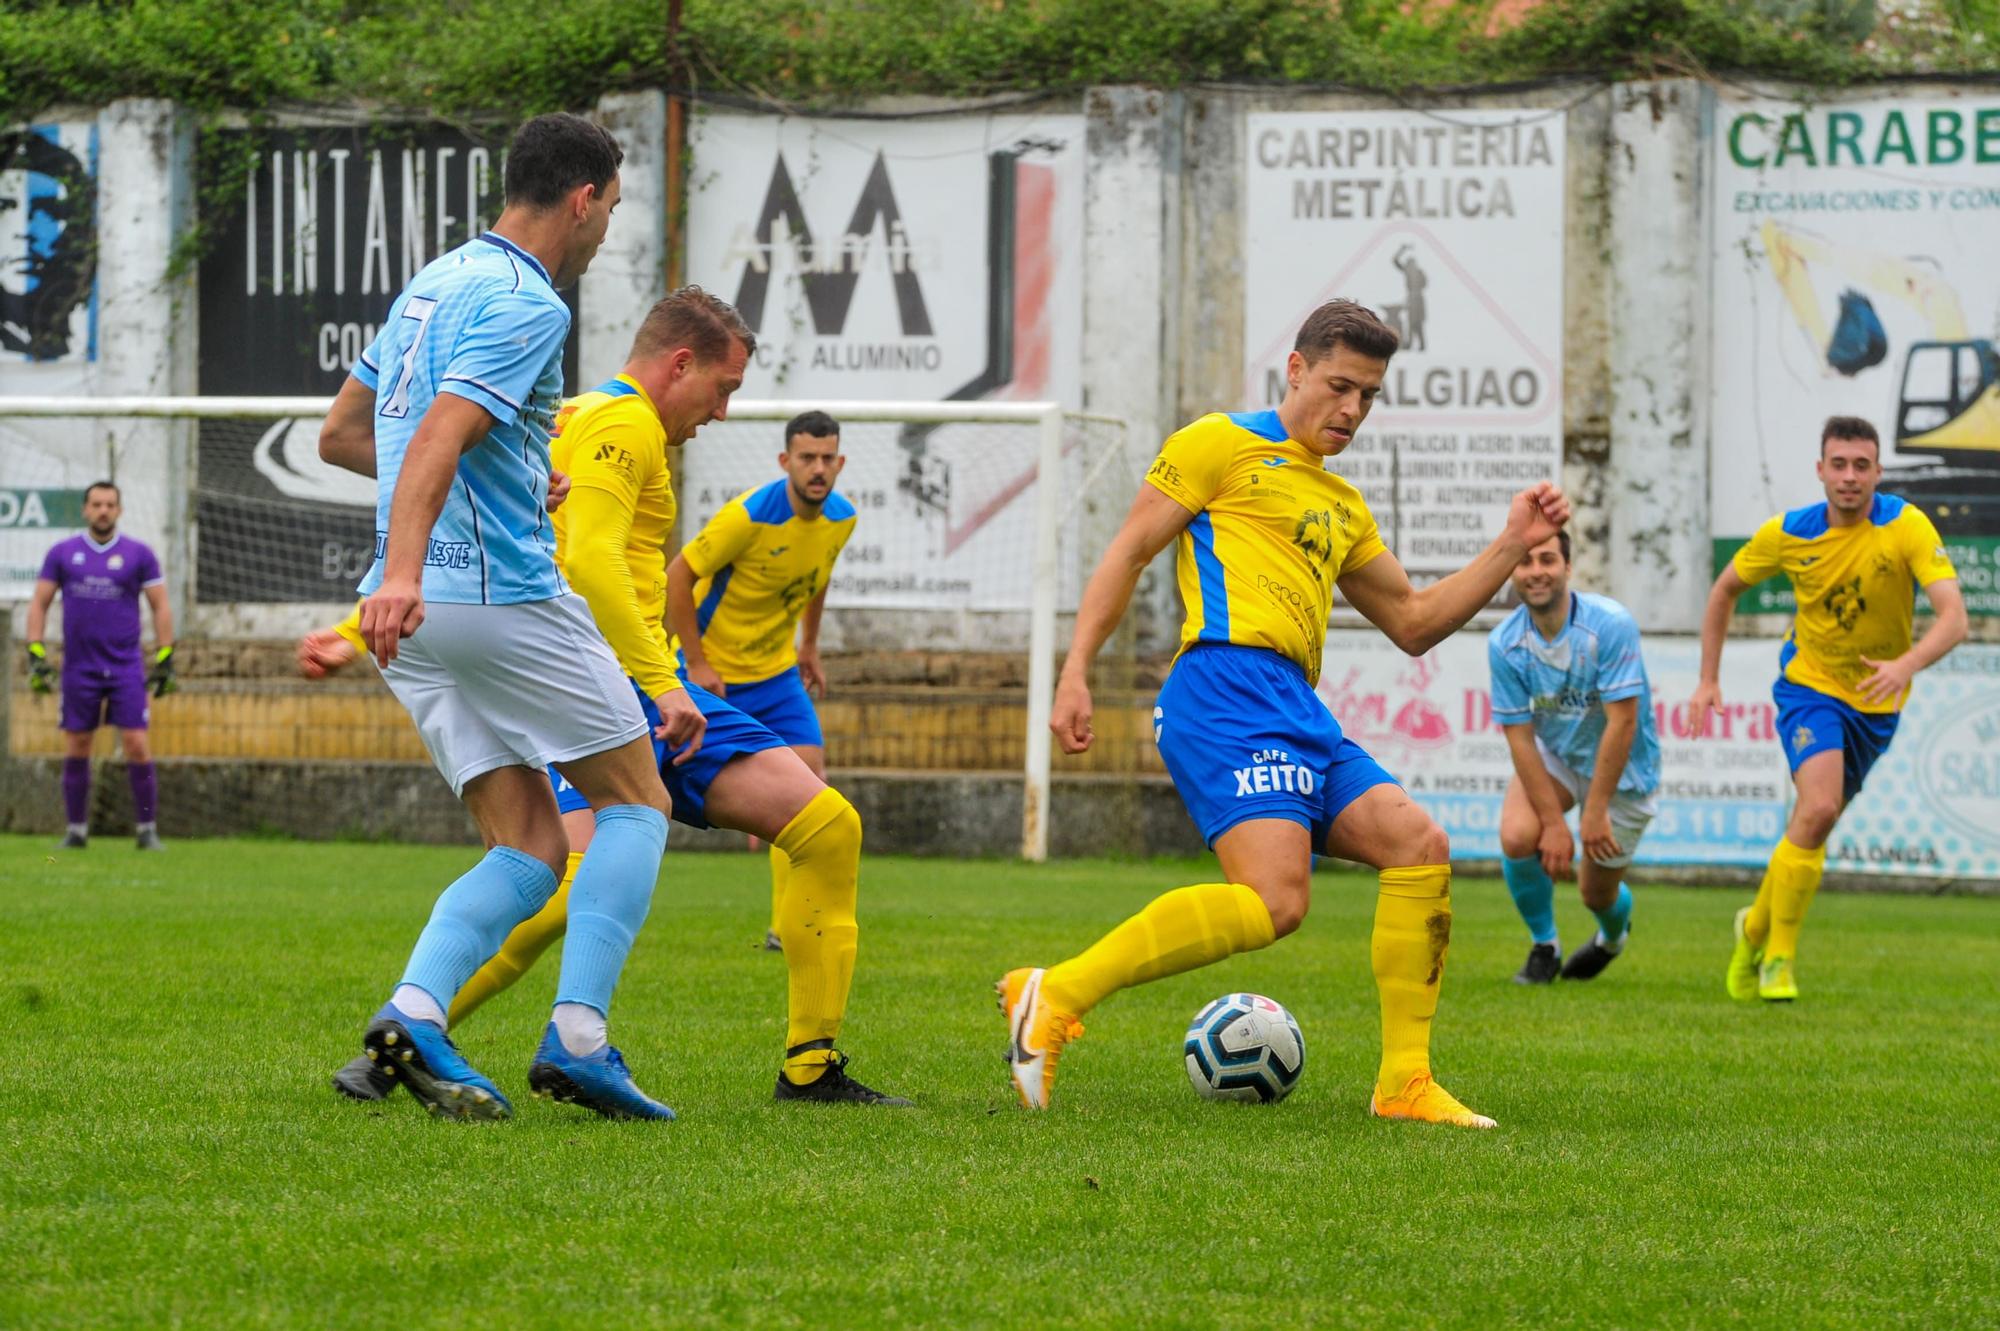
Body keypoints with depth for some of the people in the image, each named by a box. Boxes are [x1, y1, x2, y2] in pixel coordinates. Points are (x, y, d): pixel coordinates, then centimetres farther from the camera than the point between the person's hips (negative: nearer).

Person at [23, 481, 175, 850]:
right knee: (76, 749, 3)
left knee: (137, 745, -9)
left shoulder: (139, 554, 2)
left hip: (126, 667, -1)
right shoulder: (62, 553, 5)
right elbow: (39, 603, 9)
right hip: (78, 667, 1)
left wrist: (164, 659, -1)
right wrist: (36, 654, 1)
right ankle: (76, 830, 13)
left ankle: (148, 830, 0)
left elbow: (160, 606, 5)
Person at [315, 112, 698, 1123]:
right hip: (503, 594, -8)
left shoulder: (436, 282, 18)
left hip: (421, 613, 8)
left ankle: (415, 1012, -16)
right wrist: (402, 572, -39)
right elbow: (436, 441, -26)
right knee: (636, 801, 5)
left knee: (530, 850, 7)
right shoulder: (524, 303, -11)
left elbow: (339, 435, 25)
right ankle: (578, 1038, -8)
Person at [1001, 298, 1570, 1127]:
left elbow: (1413, 622, 33)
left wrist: (1512, 547, 24)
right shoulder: (1225, 445, 7)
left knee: (1420, 845, -4)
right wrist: (1075, 672, -7)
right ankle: (1056, 995, -21)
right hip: (1228, 683, -9)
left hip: (1300, 716, 9)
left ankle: (1404, 1084, 0)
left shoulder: (1342, 508, 30)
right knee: (1274, 900, -26)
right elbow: (1130, 550, 3)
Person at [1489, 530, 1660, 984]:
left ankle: (1613, 935, 46)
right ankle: (1543, 946, 2)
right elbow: (1519, 738, -14)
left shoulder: (1611, 624, -28)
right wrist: (1554, 823, -20)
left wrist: (1595, 813, -26)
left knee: (1597, 892, 6)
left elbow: (1622, 721, -27)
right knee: (1518, 836, -26)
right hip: (1553, 755, 2)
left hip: (1621, 768, -2)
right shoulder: (1505, 643, -17)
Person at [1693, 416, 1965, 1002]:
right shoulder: (1788, 534, -12)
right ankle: (1777, 959, -12)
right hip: (1810, 687, -2)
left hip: (1876, 701, 2)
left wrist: (1905, 666, -46)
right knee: (1819, 806, -24)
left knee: (1812, 829, 10)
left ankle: (1757, 925, 38)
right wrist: (1709, 679, 3)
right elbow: (1726, 589, 7)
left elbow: (1953, 616, -28)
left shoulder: (1907, 526, -18)